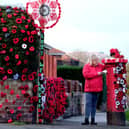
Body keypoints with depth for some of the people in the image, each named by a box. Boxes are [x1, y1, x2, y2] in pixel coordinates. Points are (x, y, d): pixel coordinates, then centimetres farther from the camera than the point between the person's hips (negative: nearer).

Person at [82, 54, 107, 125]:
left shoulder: (100, 66, 9)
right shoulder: (87, 66, -2)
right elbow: (85, 74, -17)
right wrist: (97, 73, -17)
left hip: (97, 89, 4)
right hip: (89, 88, -4)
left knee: (94, 104, 8)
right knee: (88, 103, -9)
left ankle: (93, 120, 12)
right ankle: (86, 120, -8)